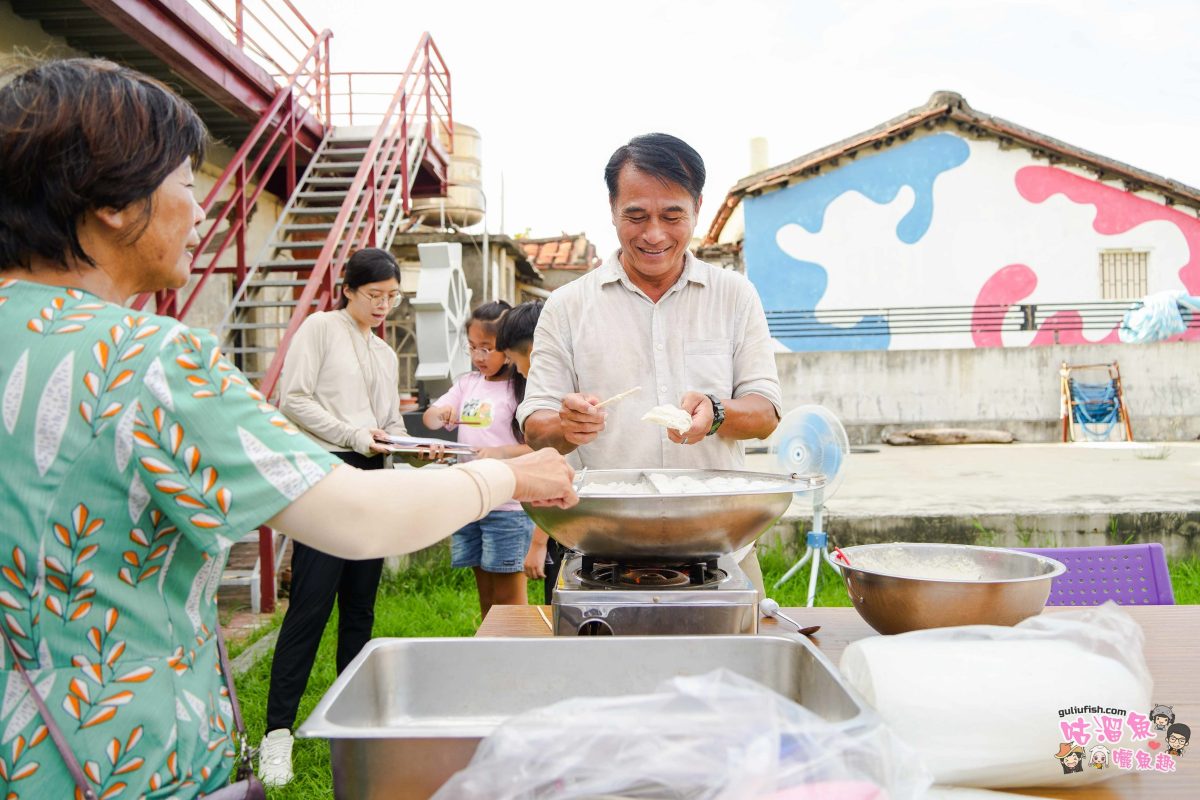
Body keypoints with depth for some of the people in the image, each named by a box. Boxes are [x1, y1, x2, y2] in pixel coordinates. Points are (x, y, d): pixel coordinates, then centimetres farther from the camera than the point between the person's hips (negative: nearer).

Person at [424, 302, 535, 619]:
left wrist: (502, 452, -29)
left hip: (508, 504, -6)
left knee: (508, 596, 0)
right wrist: (439, 413, -11)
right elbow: (429, 419, 11)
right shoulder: (467, 383, 11)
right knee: (486, 594, 16)